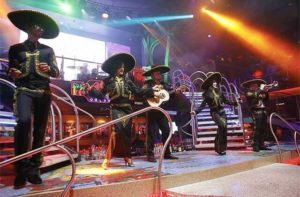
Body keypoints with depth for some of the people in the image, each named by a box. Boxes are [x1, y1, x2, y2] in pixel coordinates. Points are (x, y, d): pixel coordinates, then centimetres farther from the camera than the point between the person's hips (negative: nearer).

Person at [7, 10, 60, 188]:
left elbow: (57, 72, 8)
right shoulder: (16, 49, 15)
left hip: (44, 93, 2)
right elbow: (11, 70, 11)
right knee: (24, 122, -25)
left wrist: (49, 69, -14)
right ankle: (21, 169, -14)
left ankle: (33, 169, 10)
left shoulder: (48, 50, 16)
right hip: (24, 91, -1)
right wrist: (14, 73, -12)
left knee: (40, 131, -1)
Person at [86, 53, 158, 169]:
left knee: (127, 133, 7)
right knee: (116, 130, -20)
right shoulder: (109, 81, 2)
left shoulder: (127, 80, 9)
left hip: (127, 108, 4)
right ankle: (107, 159, -12)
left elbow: (138, 91, 8)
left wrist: (151, 92, 2)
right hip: (116, 108, -4)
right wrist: (91, 90, -11)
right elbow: (102, 94, 3)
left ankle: (127, 157, 21)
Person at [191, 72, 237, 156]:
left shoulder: (219, 91, 8)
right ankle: (220, 148, -13)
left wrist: (234, 103, 17)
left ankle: (220, 148, 20)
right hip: (214, 112, -5)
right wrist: (196, 111, -19)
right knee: (222, 125, -24)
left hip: (222, 111, 5)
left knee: (222, 128, 4)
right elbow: (203, 104, -7)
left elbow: (225, 100, 19)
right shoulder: (207, 93, -5)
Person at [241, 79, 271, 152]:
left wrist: (266, 91, 6)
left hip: (263, 111, 7)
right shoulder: (248, 92, 2)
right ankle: (255, 146, -6)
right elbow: (255, 95, -17)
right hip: (256, 111, -7)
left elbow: (266, 99, 19)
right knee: (256, 129, -10)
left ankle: (261, 145, 13)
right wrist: (260, 89, -10)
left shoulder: (260, 91, 21)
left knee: (263, 129, 6)